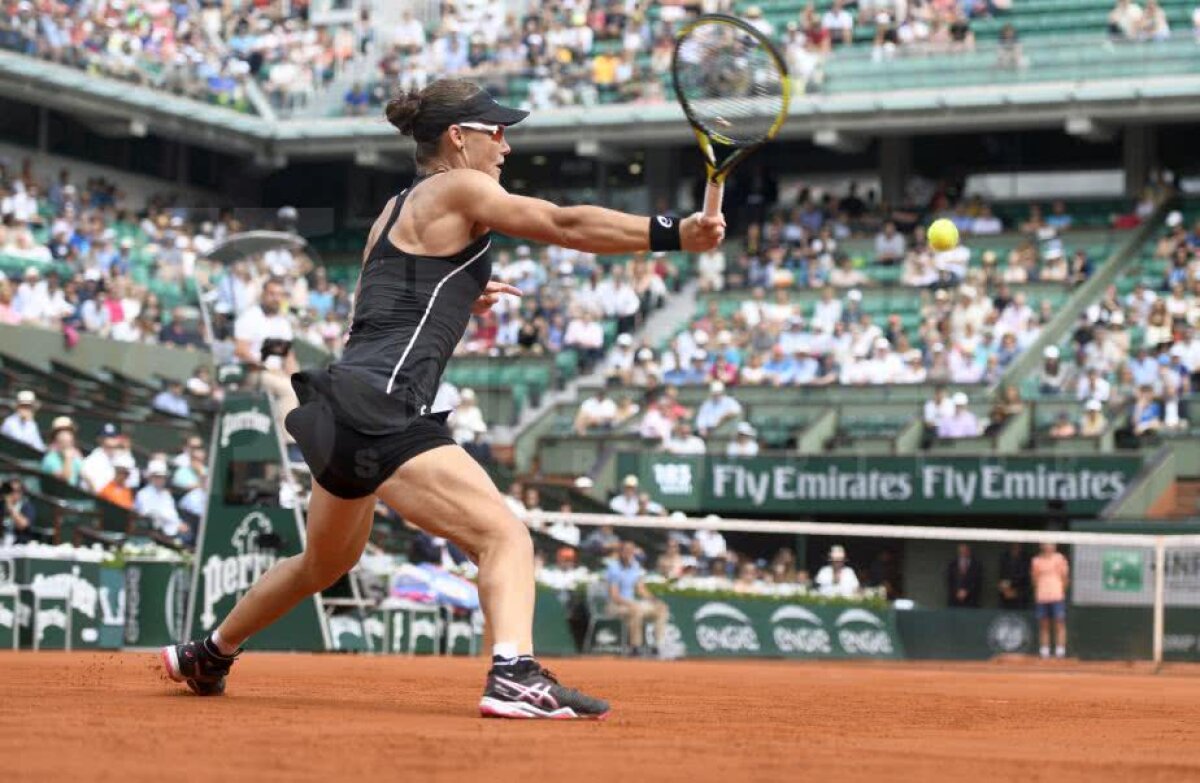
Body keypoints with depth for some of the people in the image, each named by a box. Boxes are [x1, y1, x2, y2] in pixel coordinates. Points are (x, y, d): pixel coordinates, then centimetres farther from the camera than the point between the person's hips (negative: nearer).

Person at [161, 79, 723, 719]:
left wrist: (459, 302, 26)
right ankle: (514, 676, -38)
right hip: (380, 409, -10)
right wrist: (672, 235, -18)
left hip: (336, 406, 10)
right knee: (505, 537, -17)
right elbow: (565, 225, -14)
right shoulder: (457, 189, -4)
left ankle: (207, 655, 47)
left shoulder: (396, 209, 22)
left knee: (327, 561, 31)